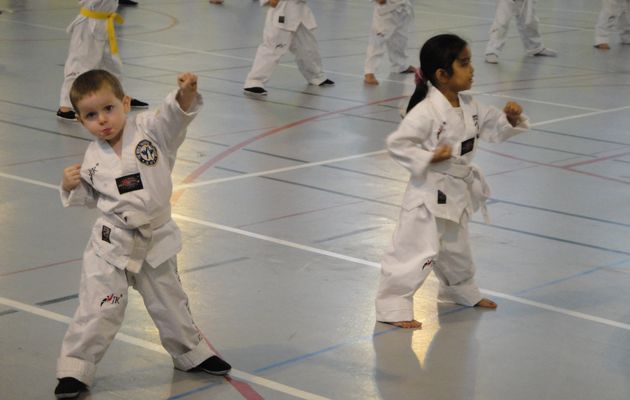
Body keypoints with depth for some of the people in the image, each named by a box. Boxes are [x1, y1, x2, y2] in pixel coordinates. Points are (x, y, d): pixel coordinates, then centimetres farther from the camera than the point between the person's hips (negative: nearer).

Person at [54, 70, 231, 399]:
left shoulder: (150, 129, -11)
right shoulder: (93, 157, -4)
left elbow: (175, 114, -29)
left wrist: (186, 94, -50)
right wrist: (71, 187, -9)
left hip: (156, 239, 1)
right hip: (111, 244, 0)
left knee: (169, 303, 18)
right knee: (99, 308, -3)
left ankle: (190, 353, 40)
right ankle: (74, 368, 11)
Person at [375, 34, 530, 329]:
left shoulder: (469, 107, 3)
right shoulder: (426, 112, -23)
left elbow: (493, 128, 14)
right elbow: (397, 144, -23)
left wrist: (511, 119, -6)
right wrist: (429, 158, -25)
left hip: (458, 191, 8)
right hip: (429, 193, -8)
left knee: (456, 248, 27)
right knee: (415, 249, -7)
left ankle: (461, 291, 49)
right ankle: (392, 306, 2)